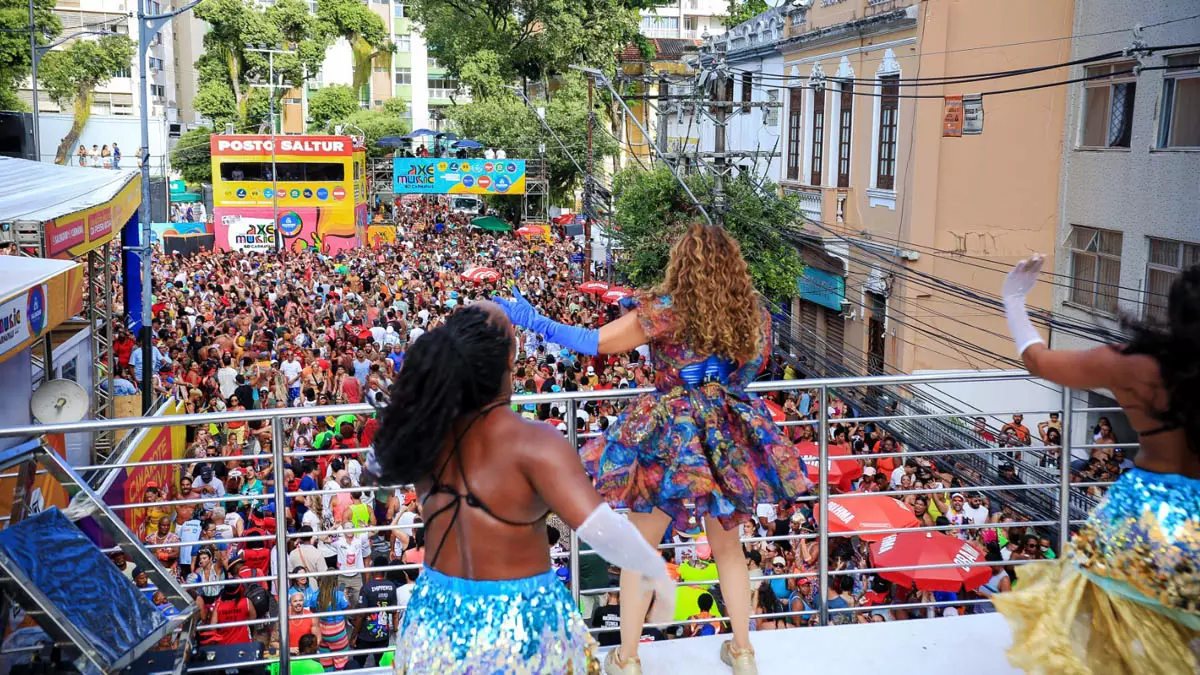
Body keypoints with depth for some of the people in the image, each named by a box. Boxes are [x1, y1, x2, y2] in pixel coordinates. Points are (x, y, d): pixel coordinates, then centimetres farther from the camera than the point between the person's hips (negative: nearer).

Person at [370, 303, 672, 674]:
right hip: (519, 622, -4)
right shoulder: (532, 442, -24)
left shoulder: (425, 426, -7)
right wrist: (656, 570, -17)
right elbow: (602, 529, -33)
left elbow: (378, 461, 16)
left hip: (437, 617, 4)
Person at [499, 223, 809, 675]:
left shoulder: (666, 311, -14)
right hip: (731, 438, 4)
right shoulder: (754, 315, -1)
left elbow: (594, 341, -12)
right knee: (727, 545, 22)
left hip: (671, 437, -4)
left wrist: (533, 321, -5)